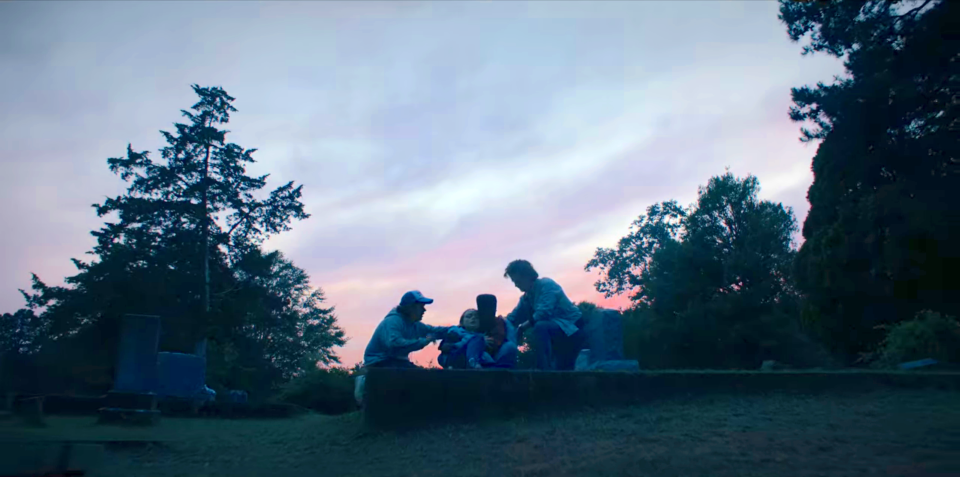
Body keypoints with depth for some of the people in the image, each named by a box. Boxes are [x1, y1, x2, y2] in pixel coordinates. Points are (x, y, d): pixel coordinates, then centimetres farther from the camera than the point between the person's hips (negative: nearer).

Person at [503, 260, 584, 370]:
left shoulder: (546, 285, -14)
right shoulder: (527, 297, 12)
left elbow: (543, 313, -27)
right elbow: (513, 318, 8)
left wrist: (524, 326, -19)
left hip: (570, 329, -10)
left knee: (540, 327, -33)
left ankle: (544, 370, -34)